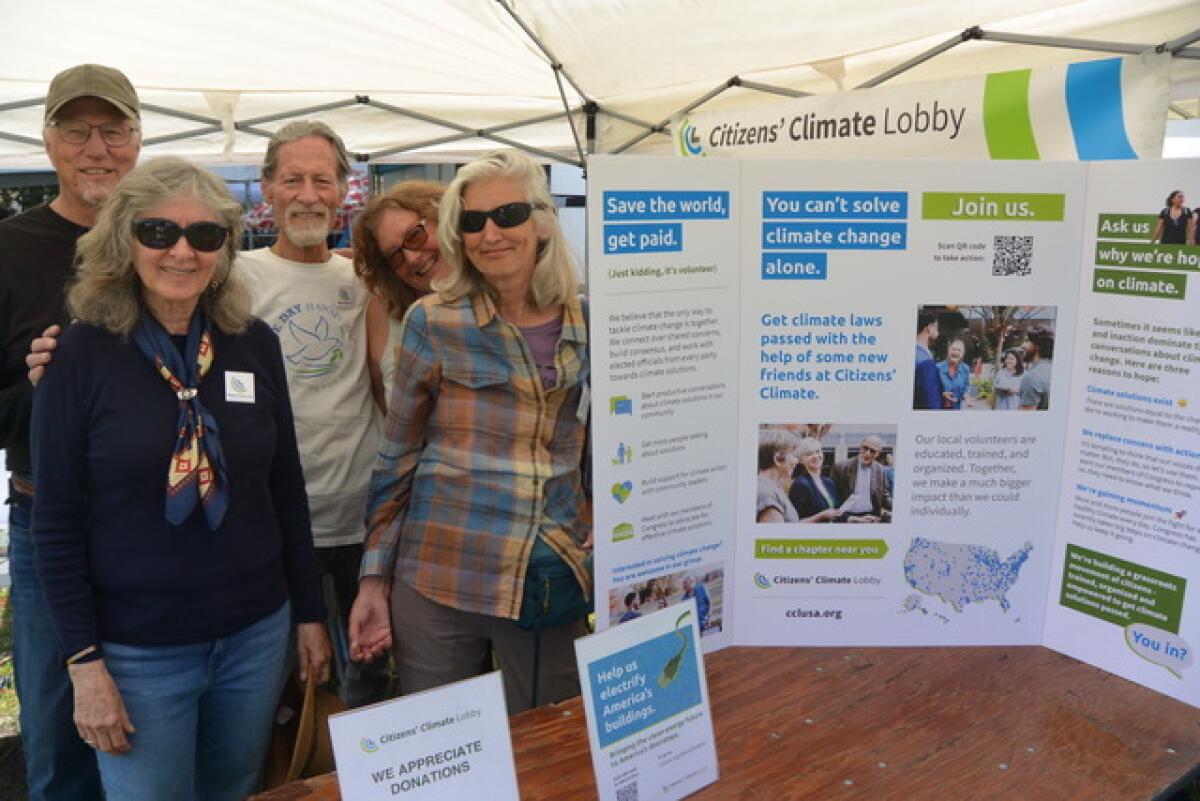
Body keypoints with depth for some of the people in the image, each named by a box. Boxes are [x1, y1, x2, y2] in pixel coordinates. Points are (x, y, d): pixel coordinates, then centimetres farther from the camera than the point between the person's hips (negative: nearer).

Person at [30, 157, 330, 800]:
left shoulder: (254, 344, -1)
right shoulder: (83, 352, -10)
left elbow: (286, 488, 5)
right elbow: (56, 521, -7)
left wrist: (309, 614, 6)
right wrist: (84, 661, -9)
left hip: (256, 634, 3)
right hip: (136, 650, -3)